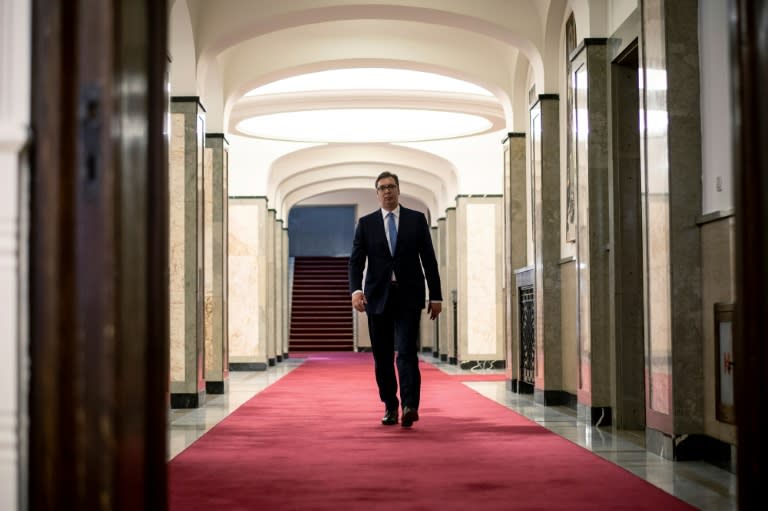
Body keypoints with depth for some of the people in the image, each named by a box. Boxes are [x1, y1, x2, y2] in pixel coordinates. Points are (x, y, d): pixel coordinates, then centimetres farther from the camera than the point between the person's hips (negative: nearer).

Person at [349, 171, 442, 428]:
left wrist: (435, 296, 2)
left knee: (406, 351, -15)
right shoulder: (366, 223, 8)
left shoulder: (417, 219, 7)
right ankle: (390, 407, 17)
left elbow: (429, 259, 6)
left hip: (408, 297, -2)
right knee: (382, 357, 6)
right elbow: (356, 260, 2)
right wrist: (356, 289, -16)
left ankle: (410, 406, -21)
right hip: (378, 297, 2)